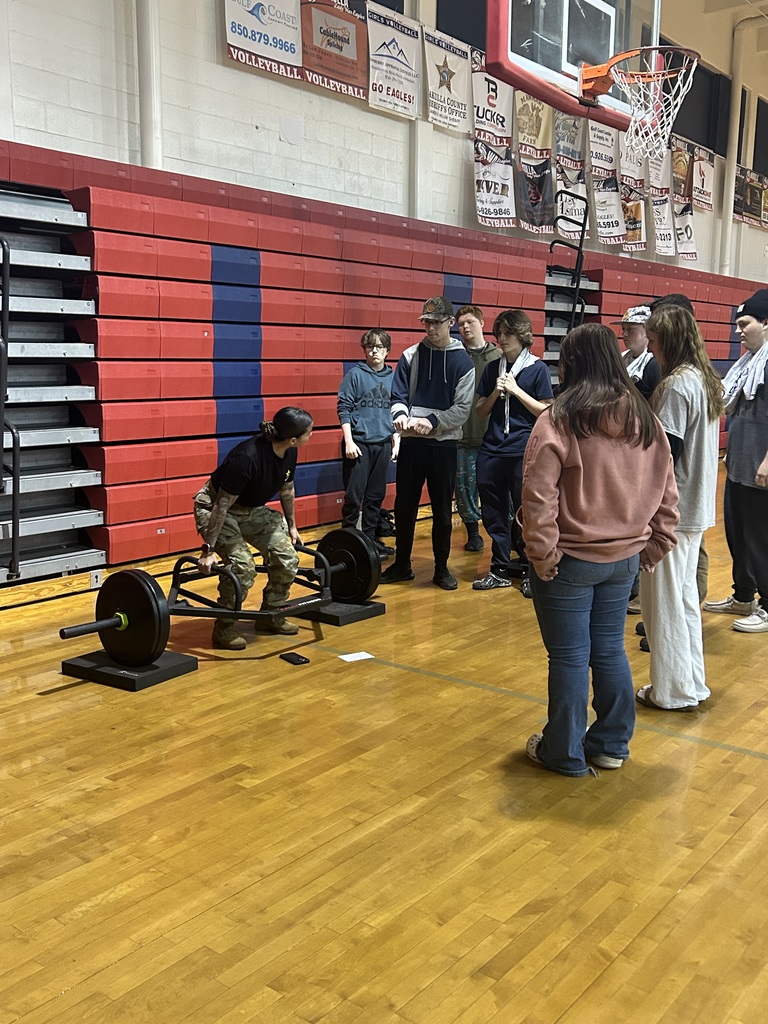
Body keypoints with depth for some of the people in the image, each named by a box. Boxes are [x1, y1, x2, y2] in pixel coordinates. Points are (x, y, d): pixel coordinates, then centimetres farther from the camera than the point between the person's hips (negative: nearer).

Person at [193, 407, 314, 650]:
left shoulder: (289, 453, -12)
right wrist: (208, 550, -25)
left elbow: (286, 489, 8)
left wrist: (291, 525, 17)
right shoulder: (248, 457, -35)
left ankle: (270, 615, 15)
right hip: (214, 508, -7)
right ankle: (223, 628, -6)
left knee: (287, 557, -5)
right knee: (242, 566, -25)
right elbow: (222, 506, -29)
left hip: (253, 509, 7)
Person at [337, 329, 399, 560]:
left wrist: (396, 440, 10)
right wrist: (348, 441, -12)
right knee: (354, 496, -2)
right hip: (359, 443, -4)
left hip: (383, 444, 4)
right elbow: (343, 408, -5)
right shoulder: (355, 374, -3)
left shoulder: (392, 377, 9)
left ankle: (370, 537, 22)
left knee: (376, 495, 10)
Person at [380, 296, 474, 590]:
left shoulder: (463, 361, -1)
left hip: (444, 444, -2)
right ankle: (402, 564, 21)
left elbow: (462, 408, -6)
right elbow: (398, 395, 3)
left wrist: (432, 421, -19)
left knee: (442, 509, 7)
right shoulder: (410, 355, 5)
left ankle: (442, 568, 19)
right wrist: (400, 414, -19)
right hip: (411, 443, 2)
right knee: (404, 505, 8)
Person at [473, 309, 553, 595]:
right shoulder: (493, 369, 11)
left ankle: (531, 571, 13)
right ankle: (500, 569, 19)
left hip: (524, 453, -4)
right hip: (492, 451, 5)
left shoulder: (538, 369, -1)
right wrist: (496, 393, -7)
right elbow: (481, 410, 11)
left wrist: (516, 390, -11)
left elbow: (546, 411, -5)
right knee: (494, 515, 8)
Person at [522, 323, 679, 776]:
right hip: (624, 558, 6)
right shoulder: (646, 420, 3)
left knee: (570, 657, 7)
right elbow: (667, 494, 8)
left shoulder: (560, 420, -15)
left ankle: (564, 753, 21)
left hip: (571, 561, -5)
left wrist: (543, 555, -11)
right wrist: (654, 547, 15)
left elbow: (539, 498, -20)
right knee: (610, 651, 17)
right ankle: (612, 744, 30)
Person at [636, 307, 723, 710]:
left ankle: (673, 690, 14)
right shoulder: (705, 380, 10)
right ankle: (692, 682, 27)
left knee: (663, 599, 3)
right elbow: (693, 446, 11)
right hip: (696, 506, 9)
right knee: (685, 595, 17)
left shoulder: (675, 386, -18)